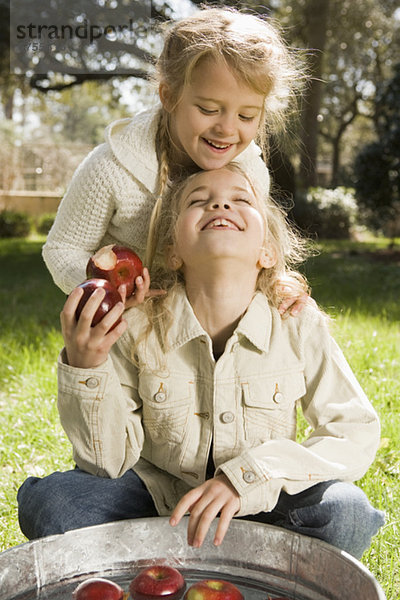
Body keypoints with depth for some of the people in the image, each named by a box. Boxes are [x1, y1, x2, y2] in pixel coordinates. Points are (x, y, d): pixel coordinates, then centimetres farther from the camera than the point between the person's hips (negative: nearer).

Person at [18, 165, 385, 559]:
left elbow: (358, 434, -14)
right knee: (47, 501, -22)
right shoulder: (136, 329, -16)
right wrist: (85, 367, -31)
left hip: (258, 503, 0)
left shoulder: (300, 327, -16)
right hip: (158, 495, 1)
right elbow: (109, 461, -12)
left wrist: (246, 477, -27)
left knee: (345, 513, -29)